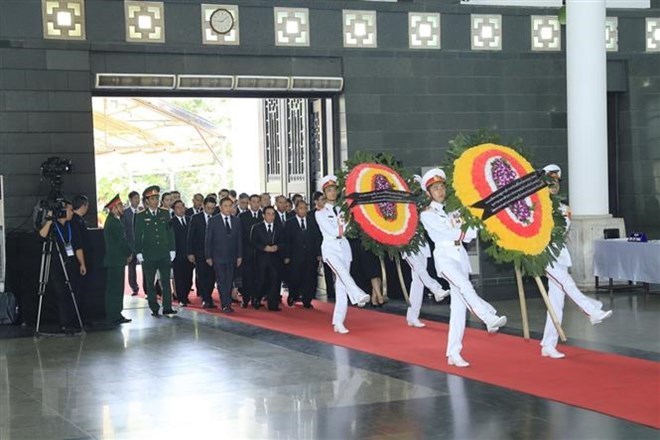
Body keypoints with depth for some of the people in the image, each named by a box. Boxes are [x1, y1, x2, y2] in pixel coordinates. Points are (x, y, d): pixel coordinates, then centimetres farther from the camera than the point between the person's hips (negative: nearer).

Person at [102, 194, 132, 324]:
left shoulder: (112, 221, 16)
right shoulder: (114, 222, -16)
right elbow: (122, 240, -15)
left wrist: (127, 253, 9)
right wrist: (129, 253, -1)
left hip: (114, 260, 10)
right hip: (116, 260, -10)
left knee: (115, 288, 12)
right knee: (115, 289, -7)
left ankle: (114, 315, 17)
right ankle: (114, 316, -5)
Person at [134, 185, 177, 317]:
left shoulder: (165, 213, 6)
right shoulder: (141, 216, 1)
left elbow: (170, 232, 9)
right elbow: (138, 236, 3)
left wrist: (172, 250, 5)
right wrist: (138, 253, -2)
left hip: (164, 253, 1)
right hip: (148, 255, -1)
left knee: (166, 281, -1)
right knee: (150, 283, 4)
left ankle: (167, 308, 2)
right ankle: (154, 309, 11)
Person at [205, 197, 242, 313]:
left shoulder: (236, 221, 9)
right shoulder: (213, 221, -1)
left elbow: (239, 239, 11)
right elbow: (208, 240, 0)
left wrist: (239, 256, 6)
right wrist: (208, 256, -4)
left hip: (232, 257, 3)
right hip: (218, 257, -3)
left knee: (229, 281, 4)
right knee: (221, 280, -7)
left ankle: (227, 304, 10)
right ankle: (225, 305, -7)